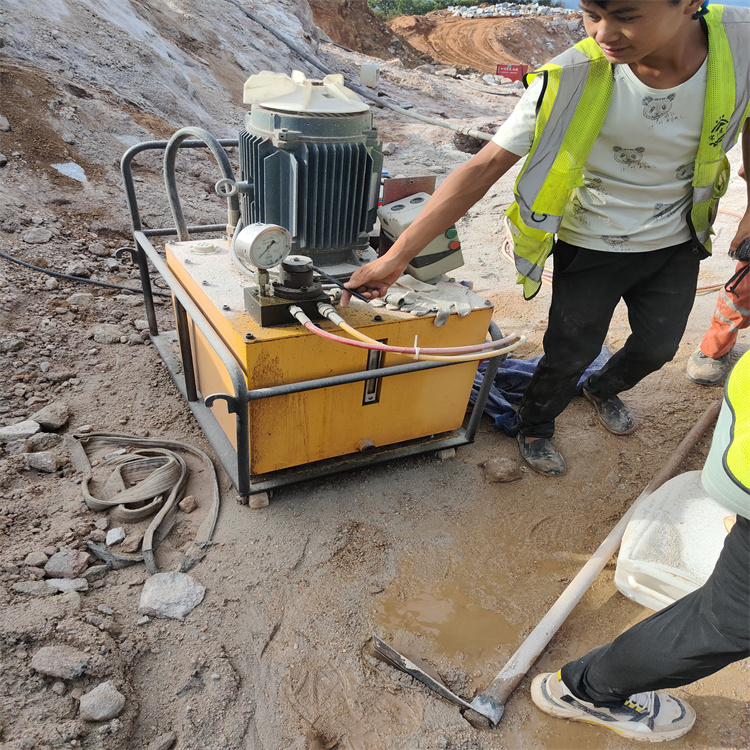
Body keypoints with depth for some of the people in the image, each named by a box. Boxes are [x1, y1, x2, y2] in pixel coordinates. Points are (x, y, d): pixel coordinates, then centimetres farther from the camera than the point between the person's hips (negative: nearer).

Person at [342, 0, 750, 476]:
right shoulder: (574, 76, -27)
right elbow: (485, 167, -28)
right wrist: (396, 257, -31)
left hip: (676, 245, 4)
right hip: (592, 246, -3)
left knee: (657, 349, 20)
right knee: (570, 355, 5)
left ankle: (604, 389, 55)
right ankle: (535, 428, 37)